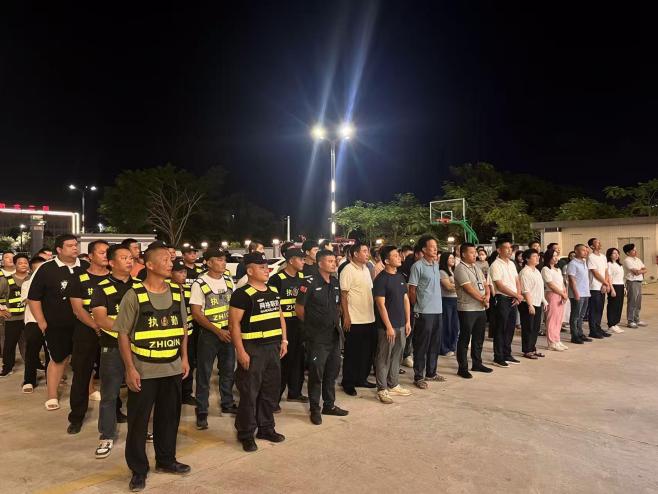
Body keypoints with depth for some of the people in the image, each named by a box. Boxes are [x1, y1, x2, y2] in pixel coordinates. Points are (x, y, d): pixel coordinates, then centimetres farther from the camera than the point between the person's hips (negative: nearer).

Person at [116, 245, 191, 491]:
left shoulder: (177, 293, 4)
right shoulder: (133, 295, -10)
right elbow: (123, 334, -8)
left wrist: (184, 358, 9)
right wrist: (130, 368, -12)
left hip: (173, 368, 5)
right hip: (143, 370, -4)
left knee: (169, 417, 16)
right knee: (138, 421, 6)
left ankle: (166, 460, 35)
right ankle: (138, 470, 24)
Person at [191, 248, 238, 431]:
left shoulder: (229, 280, 4)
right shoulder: (200, 284, -11)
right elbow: (196, 314, -13)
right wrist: (218, 331, -17)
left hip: (228, 332, 5)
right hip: (208, 334, -5)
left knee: (228, 370, 15)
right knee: (204, 373, 3)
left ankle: (227, 403, 33)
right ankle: (201, 412, 15)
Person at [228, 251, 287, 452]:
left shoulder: (273, 291, 11)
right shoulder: (242, 294, -12)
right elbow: (234, 324, -15)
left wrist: (284, 340, 12)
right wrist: (240, 351, -18)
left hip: (273, 347, 7)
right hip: (252, 349, -7)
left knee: (271, 390, 15)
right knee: (249, 393, 1)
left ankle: (266, 428, 31)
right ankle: (246, 434, 16)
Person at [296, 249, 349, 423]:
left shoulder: (335, 282, 7)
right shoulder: (310, 283, -14)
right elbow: (299, 308, -9)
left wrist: (335, 322, 11)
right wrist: (311, 324, 1)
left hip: (334, 335, 7)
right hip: (317, 337, -7)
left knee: (332, 371, 15)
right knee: (316, 373, 3)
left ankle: (329, 405, 30)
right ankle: (314, 409, 17)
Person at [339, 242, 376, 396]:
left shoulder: (366, 269, 13)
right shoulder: (348, 270, -12)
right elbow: (343, 294, -14)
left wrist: (374, 312, 15)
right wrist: (346, 316, -17)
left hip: (369, 318, 8)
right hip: (354, 319, -8)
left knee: (368, 350, 14)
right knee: (352, 353, 3)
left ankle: (362, 378, 29)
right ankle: (348, 383, 15)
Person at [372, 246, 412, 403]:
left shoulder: (400, 277, 10)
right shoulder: (381, 279, -13)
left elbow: (406, 300, 14)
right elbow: (381, 305, -16)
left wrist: (408, 322, 10)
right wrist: (389, 326, -17)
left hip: (401, 325, 7)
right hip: (387, 326, -7)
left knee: (396, 356, 15)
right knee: (384, 358, 2)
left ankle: (393, 385, 28)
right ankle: (382, 389, 11)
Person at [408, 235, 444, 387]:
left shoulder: (436, 264, 11)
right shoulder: (417, 266, -12)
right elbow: (411, 290, -9)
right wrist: (418, 308, -1)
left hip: (437, 310, 7)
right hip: (424, 312, -7)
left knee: (435, 344, 15)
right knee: (421, 345, 1)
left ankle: (431, 372, 29)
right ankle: (418, 376, 11)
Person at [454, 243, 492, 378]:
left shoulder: (477, 267, 14)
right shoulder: (460, 268, -12)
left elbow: (485, 284, 13)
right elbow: (469, 289, -18)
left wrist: (487, 296, -7)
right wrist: (483, 300, -9)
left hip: (481, 308, 8)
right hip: (467, 309, -8)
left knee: (478, 338, 16)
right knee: (464, 339, 0)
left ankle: (477, 363, 29)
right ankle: (462, 368, 7)